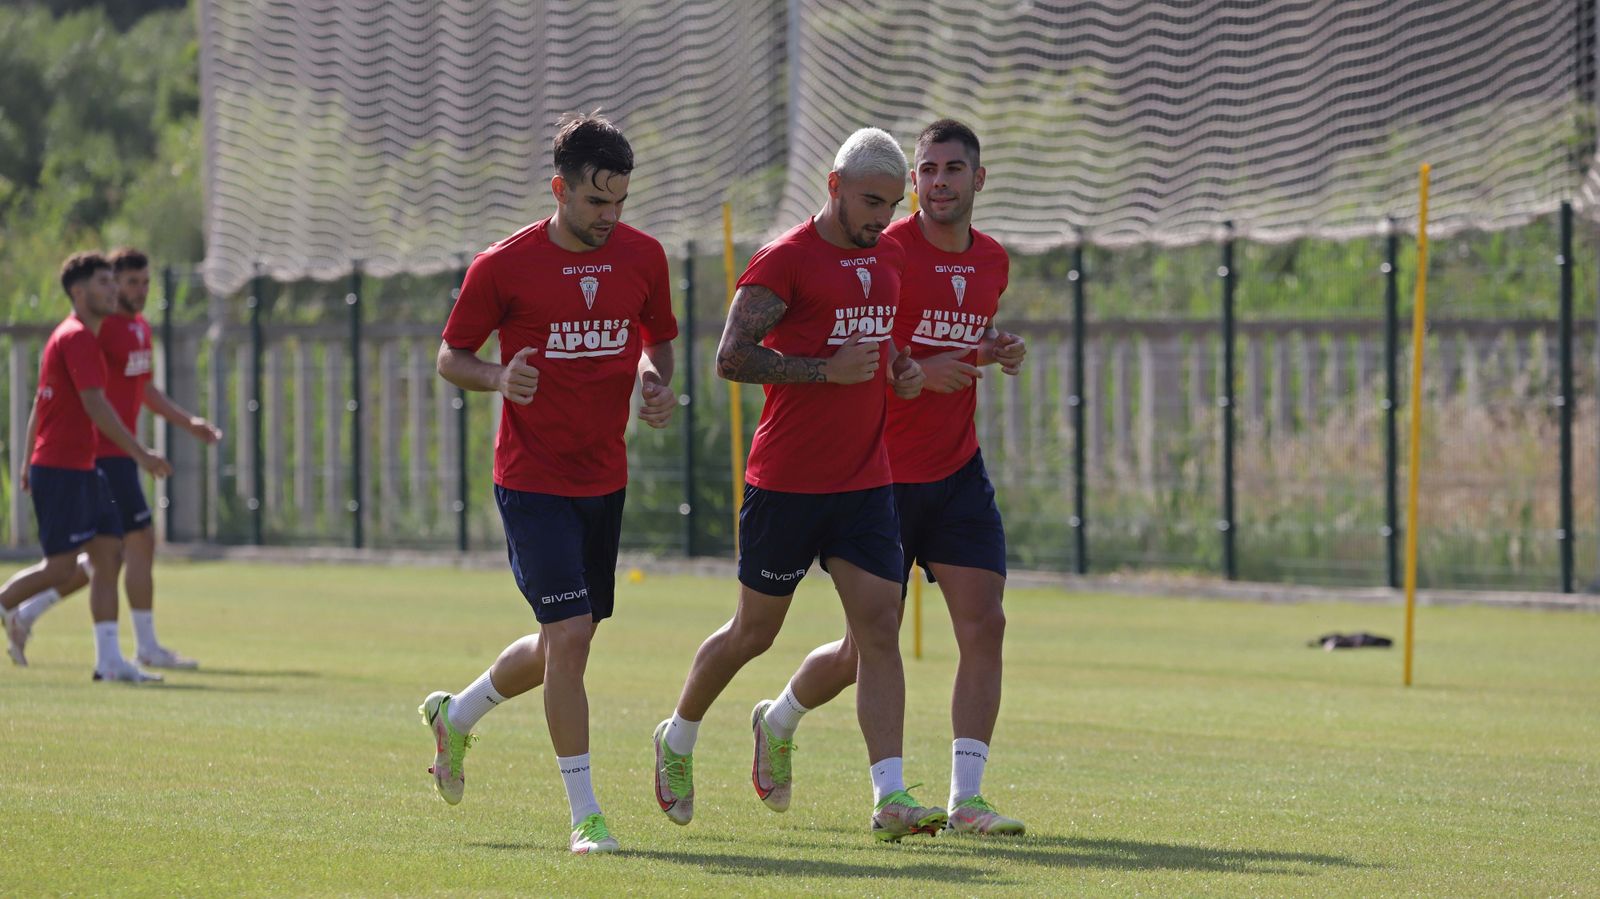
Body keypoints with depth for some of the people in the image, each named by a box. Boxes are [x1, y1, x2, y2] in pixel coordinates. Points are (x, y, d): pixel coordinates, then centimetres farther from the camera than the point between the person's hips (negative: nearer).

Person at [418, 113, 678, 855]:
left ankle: (455, 716, 42)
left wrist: (658, 384, -5)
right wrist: (499, 378, -22)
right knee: (570, 634, -15)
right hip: (533, 480, -6)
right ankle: (585, 817, -7)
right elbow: (451, 356, -1)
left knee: (564, 645, 14)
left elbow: (657, 339, 18)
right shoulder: (504, 266, -10)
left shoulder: (642, 257, 2)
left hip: (605, 479, 6)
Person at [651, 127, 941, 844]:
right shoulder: (785, 261, -12)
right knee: (754, 632, 8)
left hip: (865, 484, 6)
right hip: (787, 483, -5)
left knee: (880, 632, -7)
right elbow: (731, 359, -18)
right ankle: (678, 739, 33)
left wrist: (899, 366, 9)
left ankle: (890, 798, -12)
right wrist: (828, 370, -23)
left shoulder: (887, 257, 12)